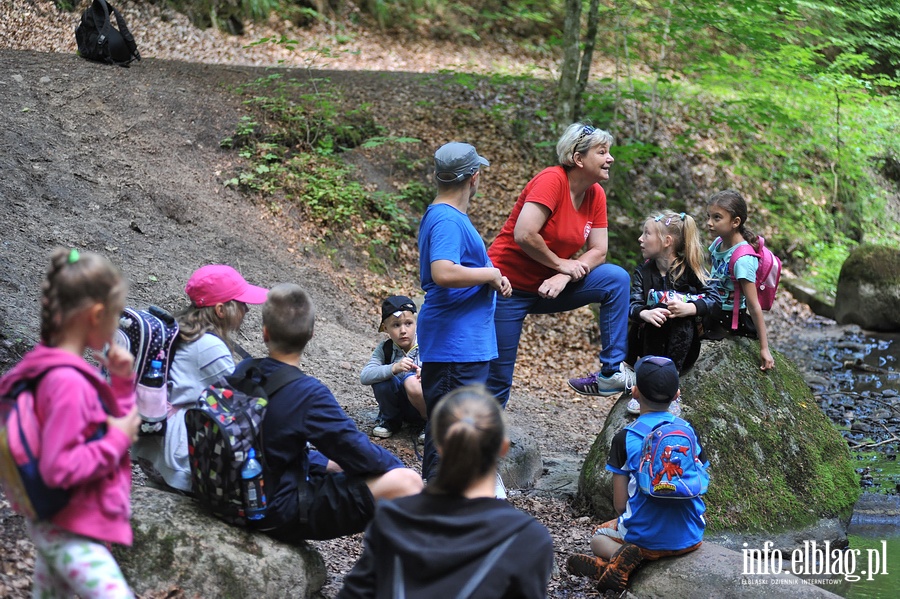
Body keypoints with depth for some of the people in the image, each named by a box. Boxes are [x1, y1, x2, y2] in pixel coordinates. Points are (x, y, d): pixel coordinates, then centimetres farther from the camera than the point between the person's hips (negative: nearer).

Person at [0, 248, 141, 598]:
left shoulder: (62, 369, 6)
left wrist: (122, 381, 4)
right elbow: (59, 469, -26)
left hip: (56, 526, 10)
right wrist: (118, 440, -17)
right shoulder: (67, 382, -24)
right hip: (71, 534, -10)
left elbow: (113, 423, 18)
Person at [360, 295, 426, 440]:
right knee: (382, 380, -25)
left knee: (411, 382, -33)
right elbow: (364, 376, -23)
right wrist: (393, 368, -39)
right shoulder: (385, 349, -8)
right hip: (398, 405, 3)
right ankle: (389, 420, 2)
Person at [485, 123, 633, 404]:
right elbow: (524, 235, -29)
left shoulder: (596, 194, 2)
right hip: (509, 287, -7)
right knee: (497, 382, -5)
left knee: (616, 279, -10)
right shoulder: (552, 180, -20)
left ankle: (613, 371, -7)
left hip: (547, 287, 7)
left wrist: (564, 277, -17)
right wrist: (561, 264, -16)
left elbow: (598, 251, 0)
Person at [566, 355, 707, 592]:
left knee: (598, 538, 29)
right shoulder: (689, 431, -2)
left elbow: (620, 503, -7)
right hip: (690, 537, 2)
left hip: (647, 537, -2)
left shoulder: (625, 439, -10)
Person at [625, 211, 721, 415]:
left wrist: (688, 308, -36)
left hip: (682, 348, -1)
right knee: (654, 316, -28)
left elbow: (714, 299, -16)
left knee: (683, 321, -30)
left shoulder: (690, 269, -6)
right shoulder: (643, 272, 1)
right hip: (652, 343, 1)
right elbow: (632, 306, -13)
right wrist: (644, 314, -37)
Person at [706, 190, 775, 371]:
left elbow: (754, 306, -25)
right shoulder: (719, 243, -4)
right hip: (714, 312, 8)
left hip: (730, 319, -8)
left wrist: (764, 349, -22)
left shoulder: (743, 259, -27)